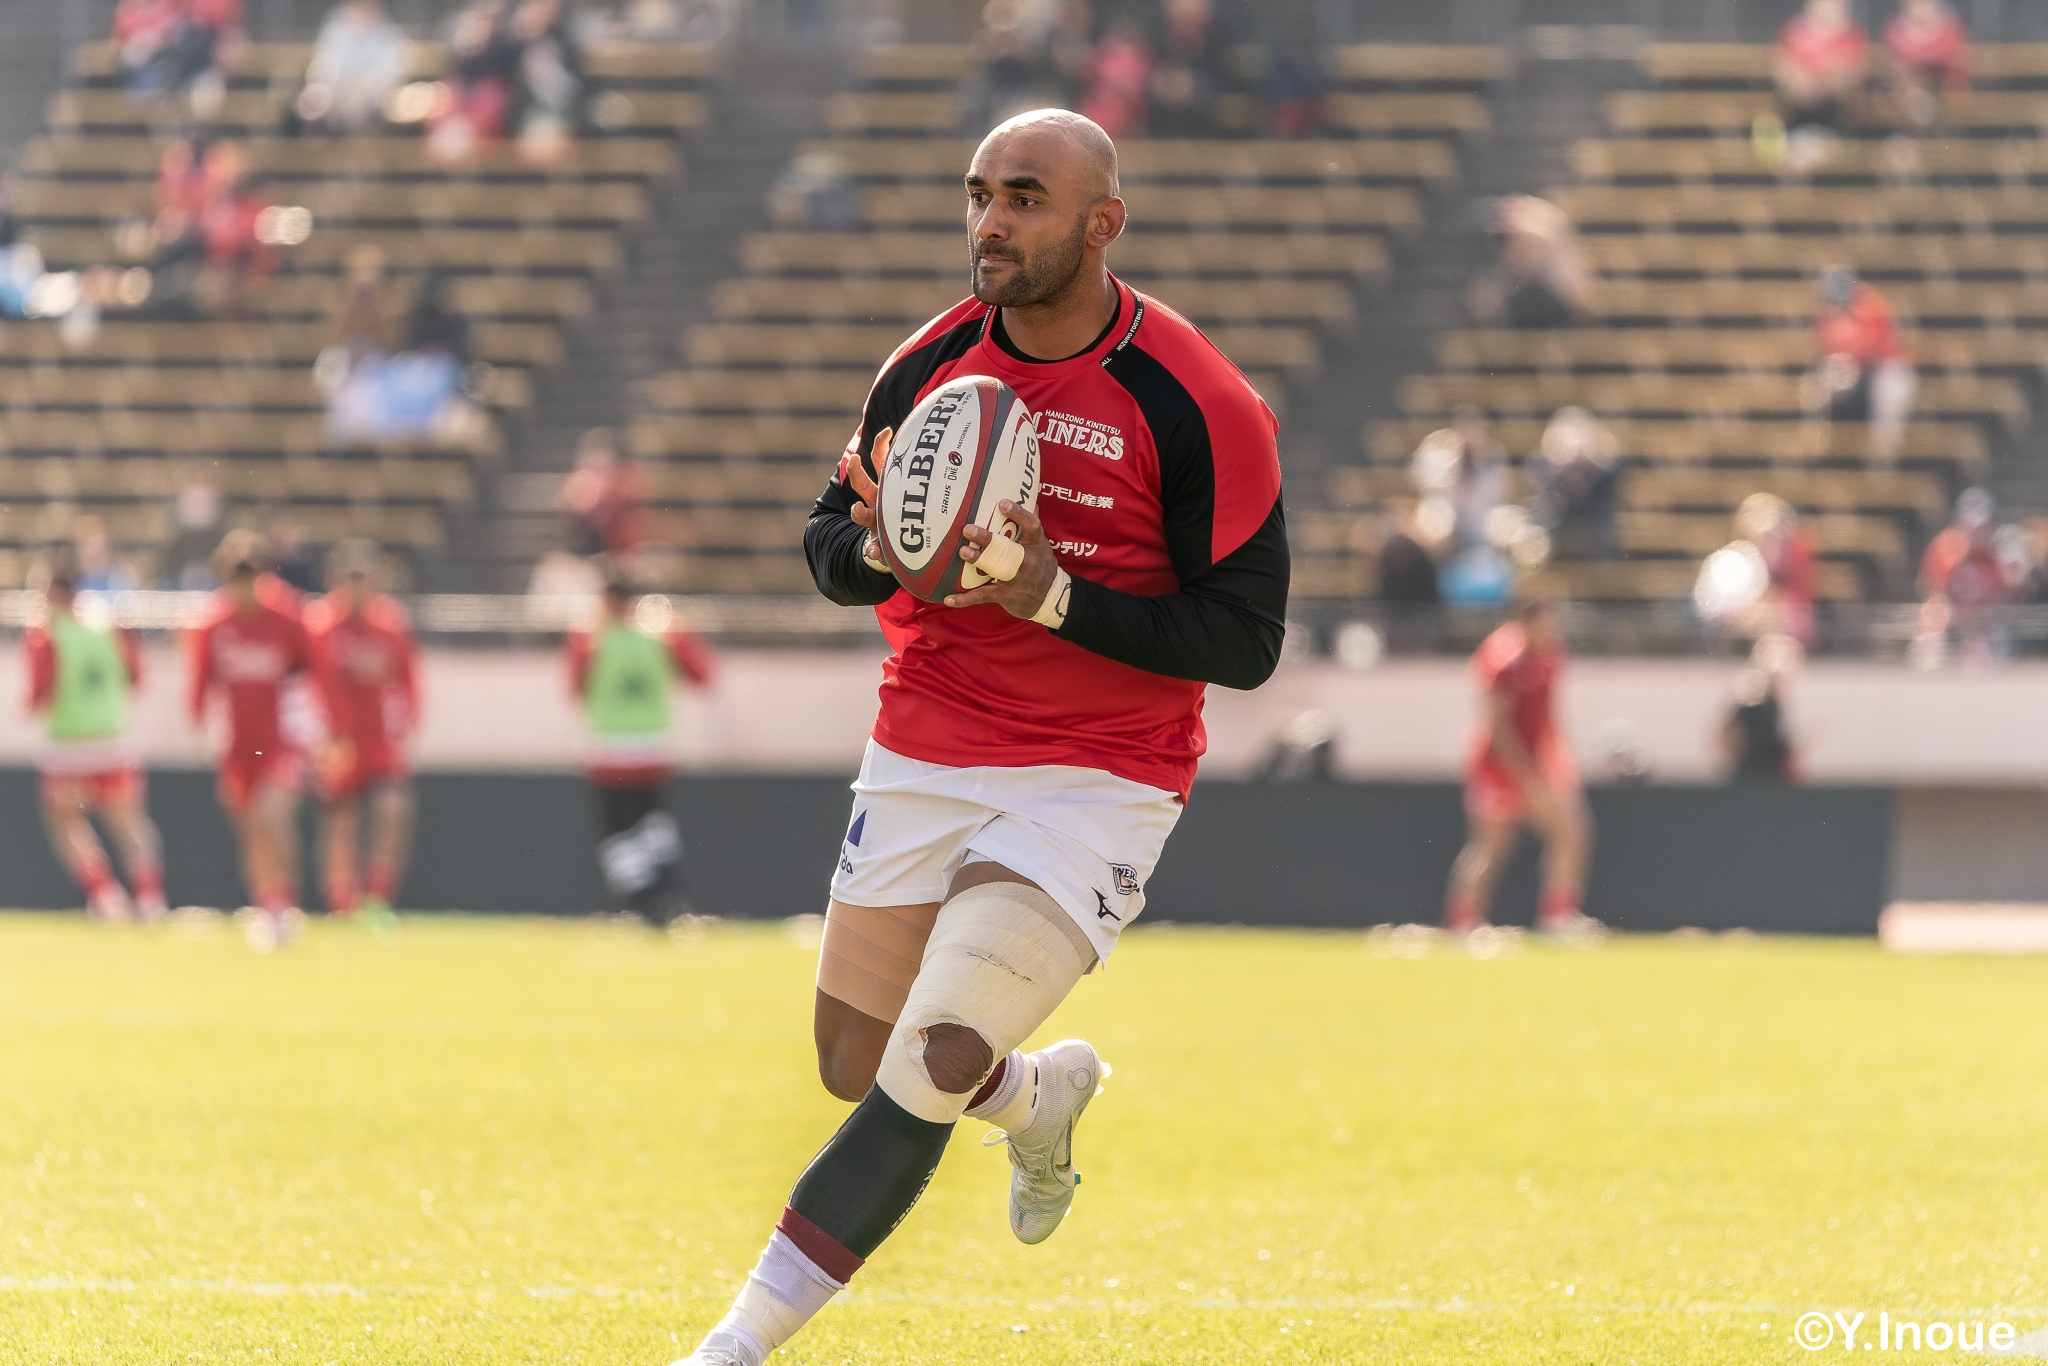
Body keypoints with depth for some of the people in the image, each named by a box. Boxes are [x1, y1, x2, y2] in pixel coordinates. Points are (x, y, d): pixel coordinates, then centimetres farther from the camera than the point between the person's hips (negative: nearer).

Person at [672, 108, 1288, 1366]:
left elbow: (1245, 641, -13)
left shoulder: (1197, 404, -14)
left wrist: (1055, 597, -24)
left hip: (1097, 782, -5)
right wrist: (880, 545, -15)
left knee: (935, 1063, -19)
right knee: (857, 1067, 10)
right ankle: (1043, 1094, 43)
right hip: (924, 761, 5)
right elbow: (829, 544, 10)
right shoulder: (931, 365, 0)